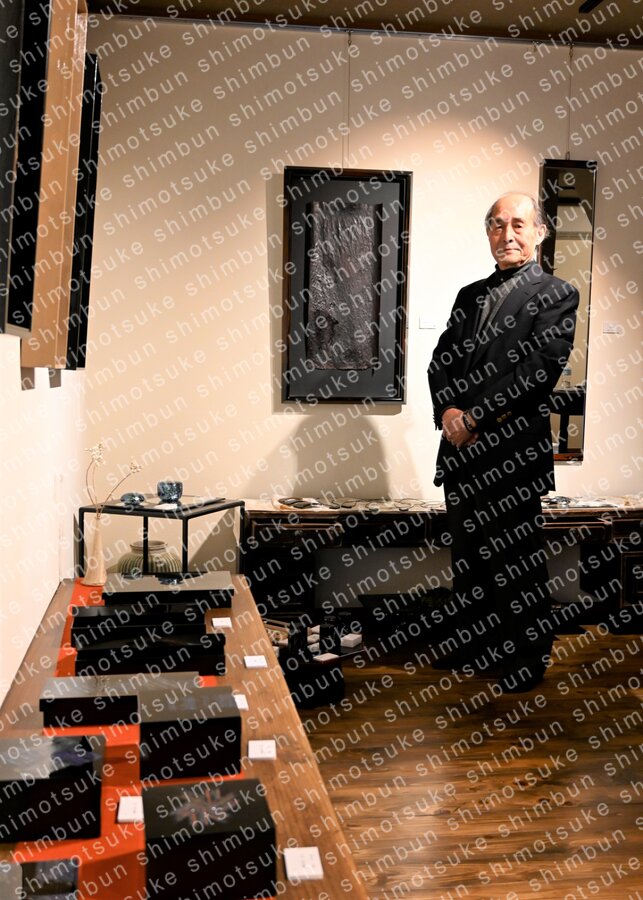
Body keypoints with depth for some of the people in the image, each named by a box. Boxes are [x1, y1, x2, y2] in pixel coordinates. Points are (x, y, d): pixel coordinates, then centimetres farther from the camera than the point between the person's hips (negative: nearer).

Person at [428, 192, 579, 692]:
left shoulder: (557, 295, -4)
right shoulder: (470, 295, 16)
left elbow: (539, 370, -15)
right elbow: (442, 360, 12)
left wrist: (475, 418, -16)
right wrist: (447, 412, -8)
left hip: (514, 451, -6)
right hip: (463, 450, 6)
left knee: (518, 559, 4)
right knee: (468, 553, 15)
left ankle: (529, 656, 19)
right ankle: (474, 640, 30)